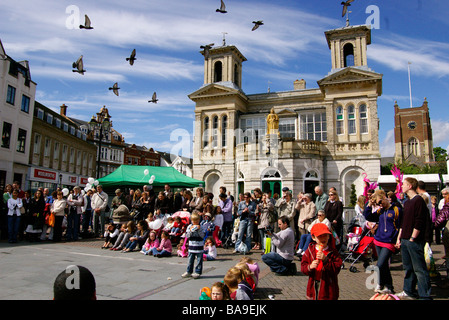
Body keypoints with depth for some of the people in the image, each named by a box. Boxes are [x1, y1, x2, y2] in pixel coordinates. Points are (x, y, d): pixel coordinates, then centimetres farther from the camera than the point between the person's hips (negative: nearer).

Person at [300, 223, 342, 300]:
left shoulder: (333, 251, -5)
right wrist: (310, 267, -20)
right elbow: (303, 267, 1)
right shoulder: (310, 250, 1)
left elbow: (337, 268, -13)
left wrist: (325, 260, -24)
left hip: (328, 287, -2)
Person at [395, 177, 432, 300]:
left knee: (419, 269, -3)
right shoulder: (407, 202, 16)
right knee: (408, 267, 15)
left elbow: (419, 223, -17)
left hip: (414, 241, -9)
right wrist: (399, 238, 17)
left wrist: (412, 238, -16)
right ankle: (409, 292, 25)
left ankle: (425, 295, 4)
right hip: (405, 240, 9)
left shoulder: (418, 200, -11)